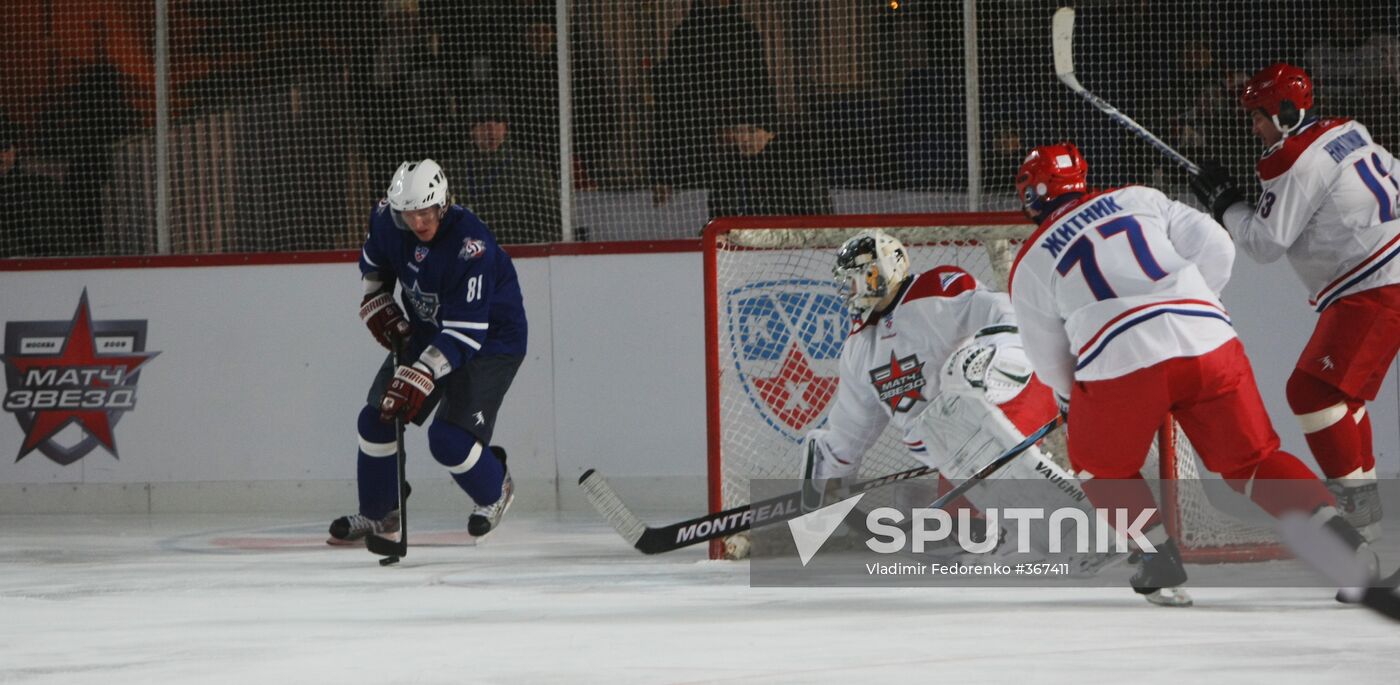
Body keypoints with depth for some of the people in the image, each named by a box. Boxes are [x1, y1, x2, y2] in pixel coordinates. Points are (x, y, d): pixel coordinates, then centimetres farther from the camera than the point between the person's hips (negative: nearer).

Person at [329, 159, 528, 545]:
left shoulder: (470, 246, -35)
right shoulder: (387, 220, -14)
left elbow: (464, 333, -35)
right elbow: (374, 262, 12)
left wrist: (420, 376, -40)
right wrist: (376, 303, 0)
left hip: (491, 339, -7)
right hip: (426, 332, 7)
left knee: (449, 438, -19)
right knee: (377, 420, 1)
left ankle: (495, 493, 12)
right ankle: (378, 514, 20)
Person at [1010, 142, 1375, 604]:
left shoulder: (1030, 265, 17)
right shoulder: (1140, 200, 22)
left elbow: (1051, 363, 24)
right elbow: (1216, 249, 11)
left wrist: (1070, 400, 44)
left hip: (1121, 366, -2)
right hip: (1211, 346, 3)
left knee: (1102, 467, 25)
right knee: (1252, 462, 15)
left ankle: (1161, 555, 9)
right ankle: (1342, 537, -2)